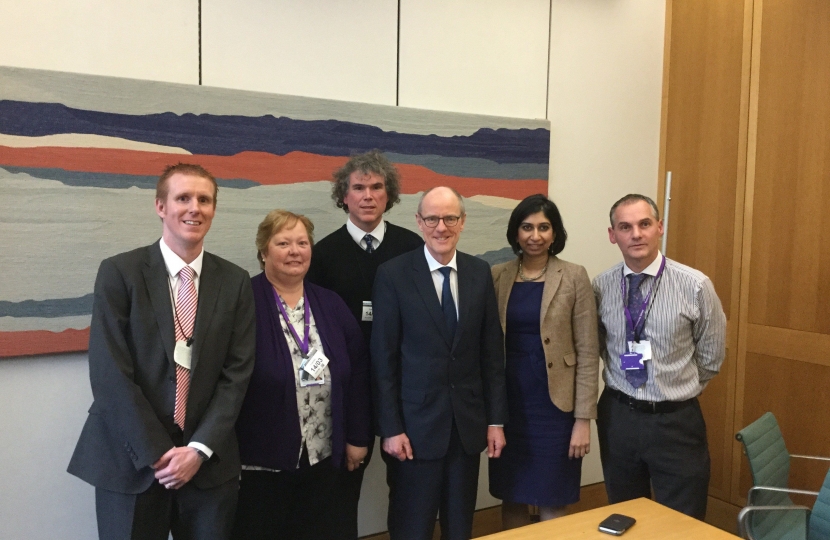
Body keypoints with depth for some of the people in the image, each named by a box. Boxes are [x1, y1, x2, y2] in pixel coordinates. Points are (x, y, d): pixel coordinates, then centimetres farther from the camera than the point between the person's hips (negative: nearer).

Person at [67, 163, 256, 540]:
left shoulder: (235, 282, 3)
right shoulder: (119, 273, -5)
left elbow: (237, 372, 0)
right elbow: (110, 373, -10)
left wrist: (200, 448, -9)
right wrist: (156, 454, -12)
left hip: (209, 463, 2)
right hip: (131, 462, -2)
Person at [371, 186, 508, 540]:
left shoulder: (480, 273, 3)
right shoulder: (393, 275, -8)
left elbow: (492, 352, 5)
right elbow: (383, 359, -8)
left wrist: (496, 419, 4)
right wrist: (390, 428, -10)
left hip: (469, 424, 4)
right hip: (415, 424, -3)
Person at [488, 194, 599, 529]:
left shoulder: (574, 277, -4)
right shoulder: (497, 277, 3)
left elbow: (587, 353, -5)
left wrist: (583, 418, -9)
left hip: (554, 403, -2)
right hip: (509, 403, 3)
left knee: (552, 504, 7)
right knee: (512, 499, 12)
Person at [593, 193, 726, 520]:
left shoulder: (695, 286, -12)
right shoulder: (600, 287, -5)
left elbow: (711, 357, 2)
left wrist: (678, 392, 10)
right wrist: (625, 390, 10)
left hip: (676, 422, -2)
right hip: (618, 417, 2)